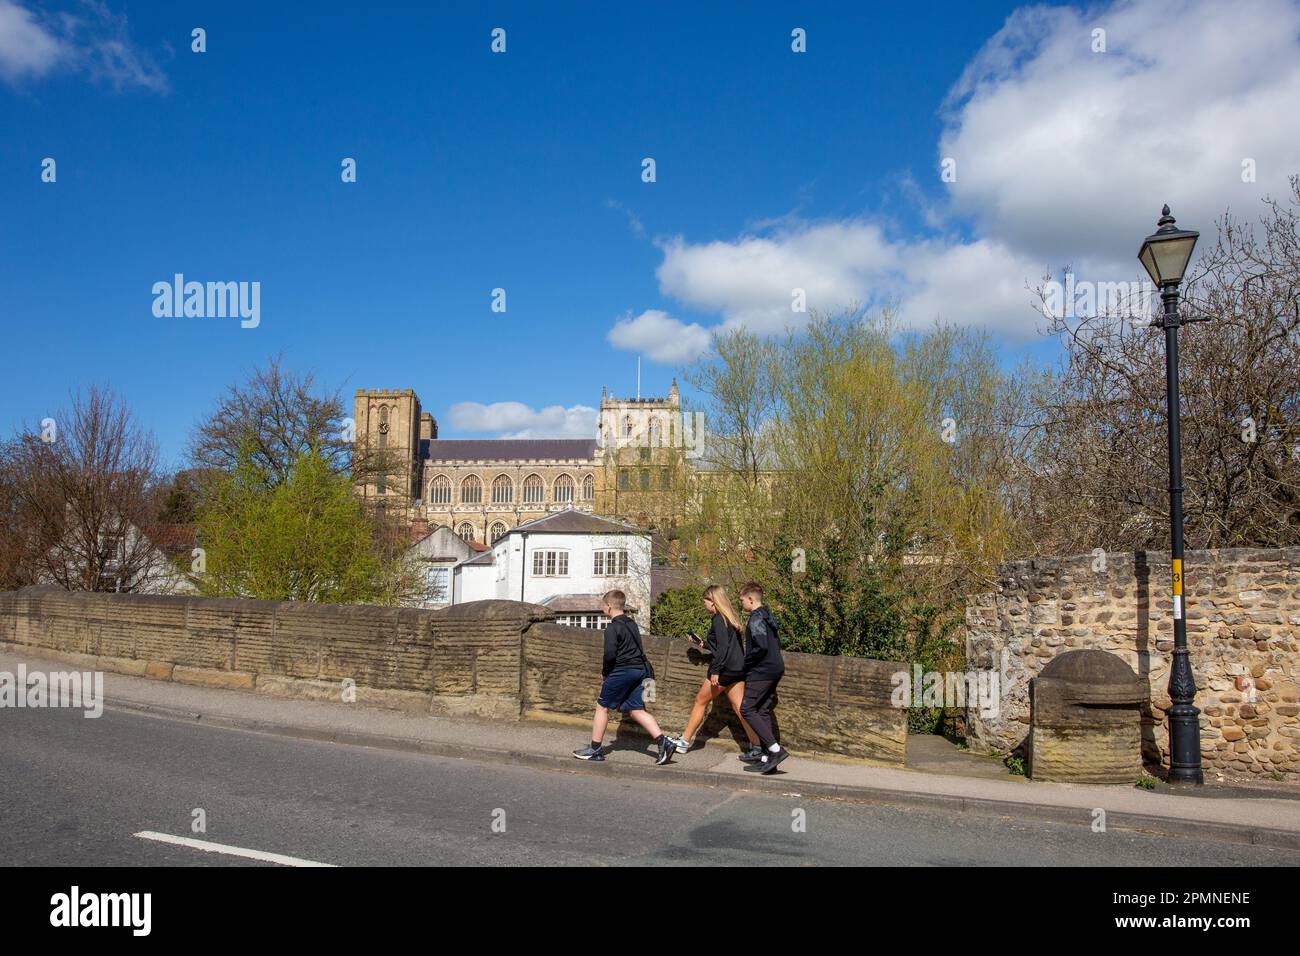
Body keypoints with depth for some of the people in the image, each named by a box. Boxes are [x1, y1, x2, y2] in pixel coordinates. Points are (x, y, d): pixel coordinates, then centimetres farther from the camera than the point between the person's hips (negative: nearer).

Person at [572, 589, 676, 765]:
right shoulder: (632, 624, 14)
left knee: (602, 707, 6)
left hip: (621, 671, -8)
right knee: (636, 710, 10)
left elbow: (610, 654, -21)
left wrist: (605, 670, -1)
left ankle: (595, 749, 13)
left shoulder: (612, 629, -12)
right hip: (639, 670, 8)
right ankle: (664, 742, -2)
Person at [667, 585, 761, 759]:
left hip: (725, 669, -9)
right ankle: (756, 747, -4)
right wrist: (703, 644, 33)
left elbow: (723, 647, -21)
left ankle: (684, 742, 14)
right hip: (737, 669, 9)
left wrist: (715, 671, -21)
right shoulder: (730, 618, 16)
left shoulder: (719, 619, -12)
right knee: (739, 707, 4)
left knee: (700, 701, 5)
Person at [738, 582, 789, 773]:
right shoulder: (768, 617, 15)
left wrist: (747, 662, -10)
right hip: (775, 669, 10)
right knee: (763, 712, 11)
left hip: (761, 672, -10)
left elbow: (761, 647, -24)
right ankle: (767, 758, 11)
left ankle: (776, 749, -12)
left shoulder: (756, 619, -14)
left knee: (747, 710, -6)